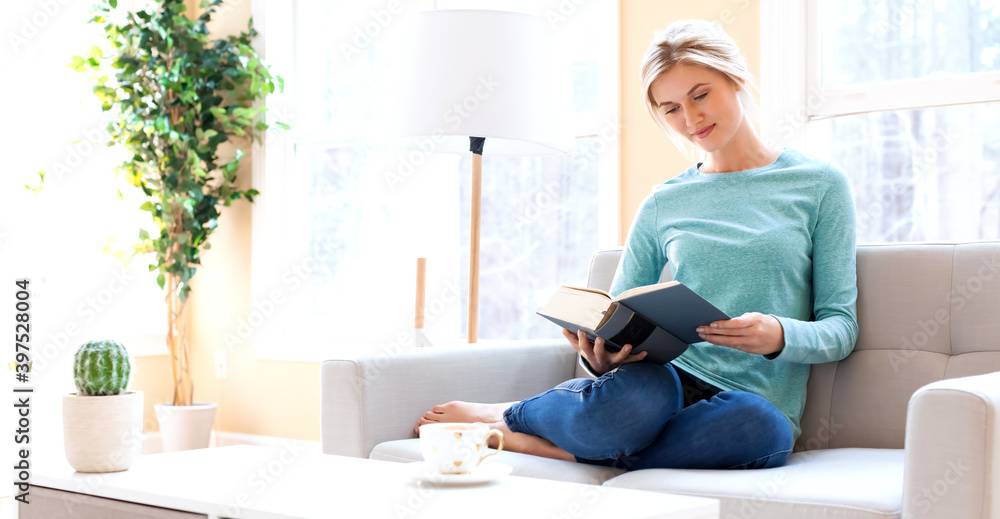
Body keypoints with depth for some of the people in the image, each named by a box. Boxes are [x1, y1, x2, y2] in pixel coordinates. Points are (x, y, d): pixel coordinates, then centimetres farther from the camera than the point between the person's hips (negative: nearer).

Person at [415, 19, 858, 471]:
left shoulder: (820, 185, 9)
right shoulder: (663, 205, 16)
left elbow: (840, 327, 5)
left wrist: (780, 335, -18)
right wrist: (597, 354, -10)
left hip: (756, 400, 0)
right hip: (669, 373, 0)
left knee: (764, 427, -39)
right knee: (637, 394, -39)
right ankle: (506, 415, -8)